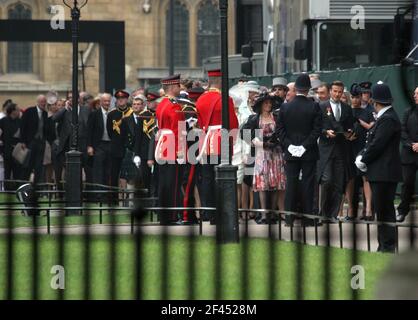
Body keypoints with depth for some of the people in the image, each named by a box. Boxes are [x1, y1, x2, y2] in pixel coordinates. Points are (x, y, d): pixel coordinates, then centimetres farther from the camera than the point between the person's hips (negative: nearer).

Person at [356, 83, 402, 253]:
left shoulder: (388, 119, -16)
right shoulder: (385, 117, 16)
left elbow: (377, 145, -19)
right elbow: (372, 142, 19)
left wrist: (363, 161, -7)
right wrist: (362, 157, 6)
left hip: (385, 173, -10)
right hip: (382, 173, 10)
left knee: (384, 211, -8)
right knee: (383, 210, 12)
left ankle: (387, 246, -5)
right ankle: (385, 246, 15)